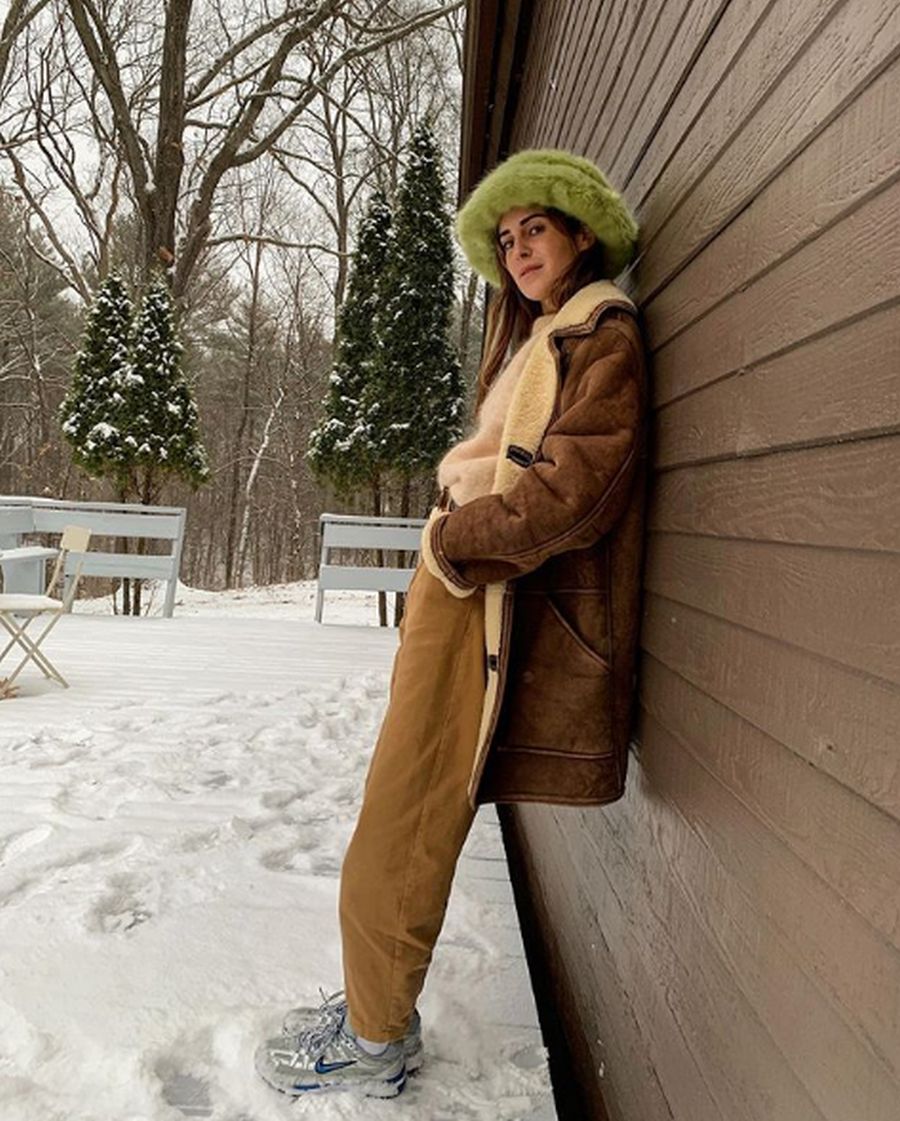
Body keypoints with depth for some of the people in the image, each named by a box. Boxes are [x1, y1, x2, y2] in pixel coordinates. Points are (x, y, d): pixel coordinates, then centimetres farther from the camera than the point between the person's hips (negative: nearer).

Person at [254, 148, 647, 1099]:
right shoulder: (538, 339, 24)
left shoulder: (602, 338, -4)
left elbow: (572, 487, -17)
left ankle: (376, 1041, 14)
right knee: (407, 814, 13)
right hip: (463, 585, 9)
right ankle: (376, 1002, 27)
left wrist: (453, 539, -11)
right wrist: (452, 532, 5)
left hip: (491, 602, -9)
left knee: (403, 824, -3)